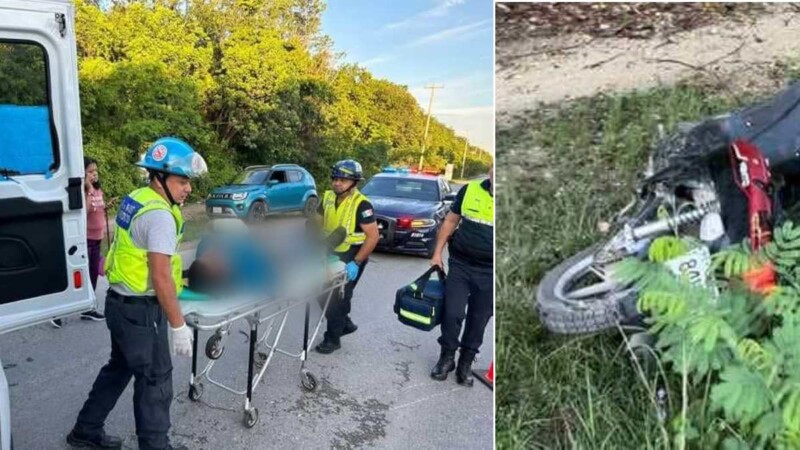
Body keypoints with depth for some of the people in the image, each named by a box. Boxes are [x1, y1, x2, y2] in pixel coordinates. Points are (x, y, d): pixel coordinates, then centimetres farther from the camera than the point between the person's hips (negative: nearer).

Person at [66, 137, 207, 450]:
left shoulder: (135, 200, 6)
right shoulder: (159, 215, -23)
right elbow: (160, 278, -26)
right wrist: (178, 326, -20)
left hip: (121, 303, 10)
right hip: (140, 310, -10)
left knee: (119, 368, 24)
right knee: (156, 378, 5)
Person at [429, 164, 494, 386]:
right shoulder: (469, 190, -3)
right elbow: (450, 221, 6)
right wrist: (437, 253, 4)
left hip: (488, 272, 0)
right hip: (460, 264, 1)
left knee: (478, 320, 10)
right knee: (452, 313, 0)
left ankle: (466, 363, 27)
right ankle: (446, 357, 22)